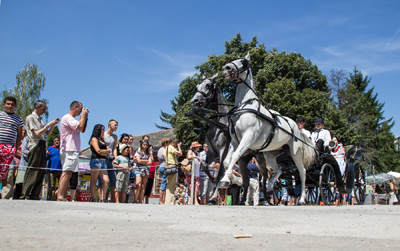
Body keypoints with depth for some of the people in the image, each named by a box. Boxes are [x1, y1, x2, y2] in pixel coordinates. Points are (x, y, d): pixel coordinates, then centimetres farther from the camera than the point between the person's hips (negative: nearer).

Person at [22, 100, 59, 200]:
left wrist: (53, 125, 7)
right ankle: (25, 195, -9)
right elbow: (37, 133, -11)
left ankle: (35, 195, 7)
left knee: (41, 172, 5)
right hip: (36, 146, -8)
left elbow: (48, 133, 21)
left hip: (42, 147, 8)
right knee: (32, 171, -11)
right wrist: (49, 125, -9)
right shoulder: (30, 118, -2)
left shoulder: (39, 119, 23)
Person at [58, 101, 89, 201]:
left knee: (68, 173, 7)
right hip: (69, 150, -11)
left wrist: (85, 117, 17)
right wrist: (83, 115, -5)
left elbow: (83, 130, 26)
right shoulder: (67, 118, -8)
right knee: (67, 172, -16)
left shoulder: (72, 119, 25)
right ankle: (60, 196, -19)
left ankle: (63, 196, 8)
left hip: (73, 150, 11)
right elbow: (80, 126, -19)